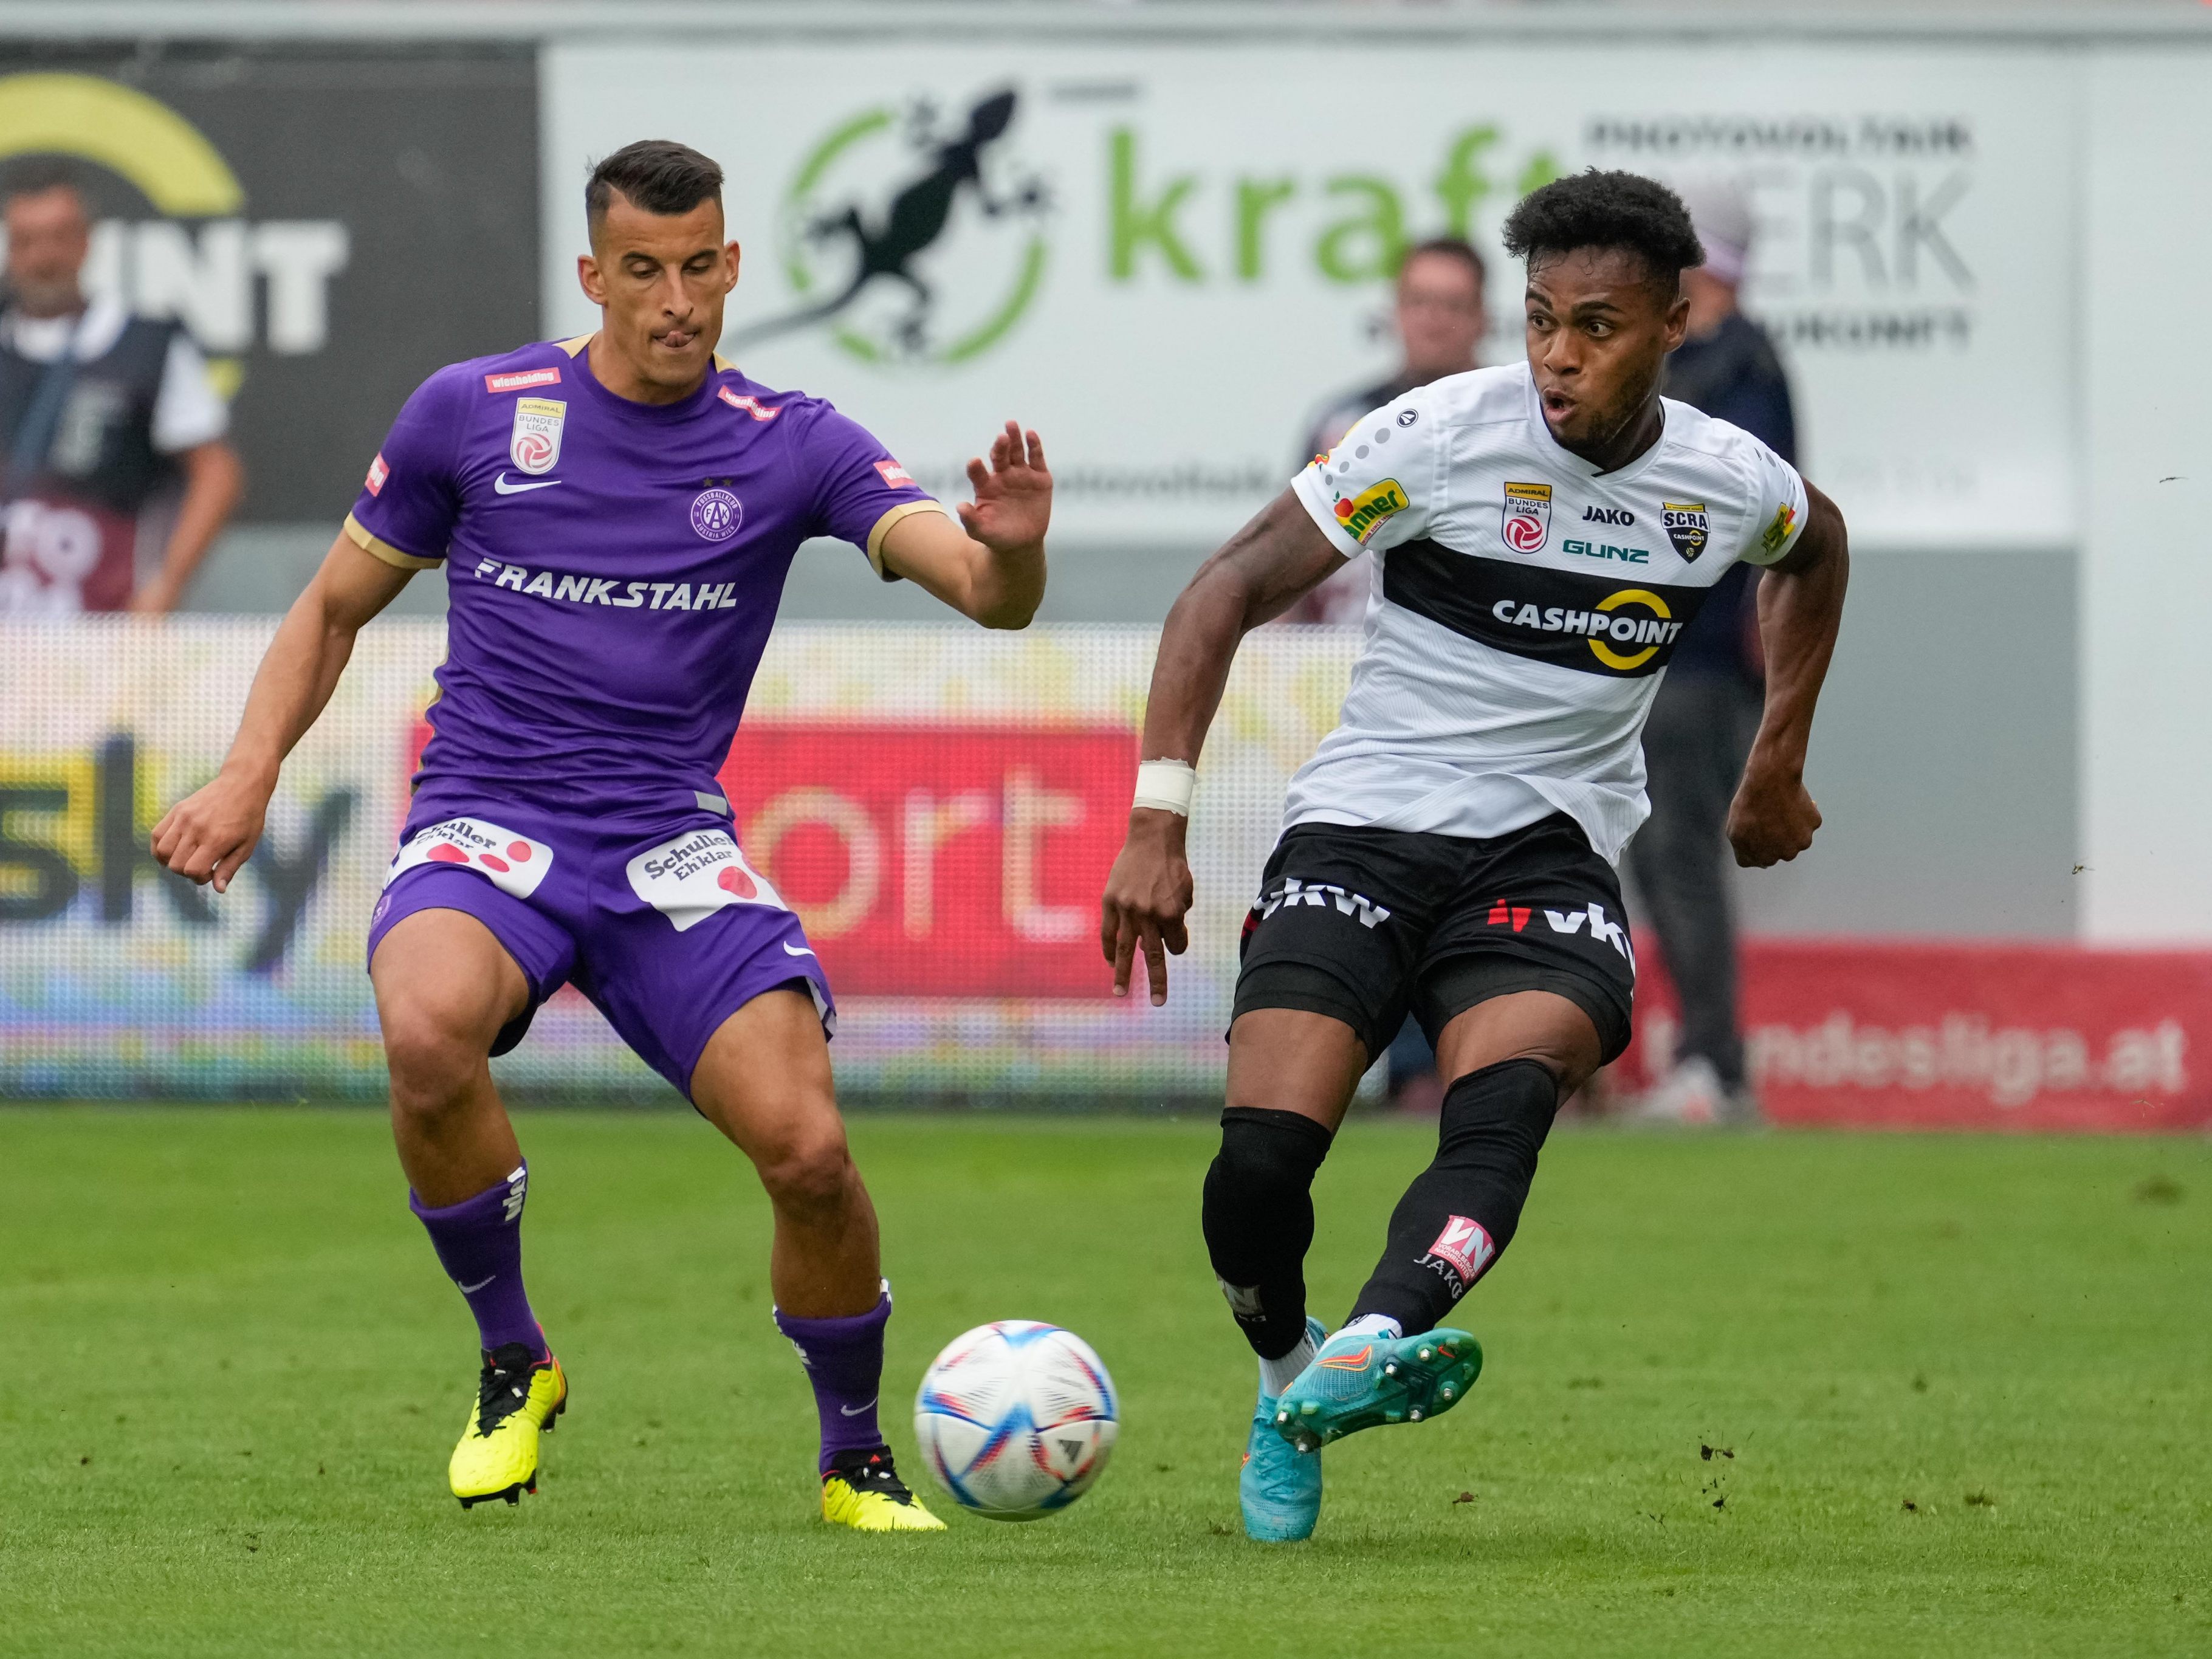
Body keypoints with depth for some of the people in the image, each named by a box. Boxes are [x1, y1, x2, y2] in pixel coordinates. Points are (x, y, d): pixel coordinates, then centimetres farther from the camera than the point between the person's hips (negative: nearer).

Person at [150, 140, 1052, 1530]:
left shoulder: (791, 446, 2)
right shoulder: (471, 414, 3)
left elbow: (983, 589, -10)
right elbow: (336, 607, 14)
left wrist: (1010, 552, -35)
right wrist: (252, 773, -1)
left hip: (673, 845, 1)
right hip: (487, 829, -1)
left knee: (808, 1148, -20)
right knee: (429, 1036, -35)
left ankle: (856, 1458, 9)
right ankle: (514, 1365, -9)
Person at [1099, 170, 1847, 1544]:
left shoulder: (1733, 484, 3)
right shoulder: (1444, 435, -9)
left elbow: (1817, 547, 30)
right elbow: (1231, 591, -7)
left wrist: (1778, 765, 28)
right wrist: (1159, 822, -16)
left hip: (1552, 855, 1)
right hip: (1364, 831, -1)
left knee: (1509, 1091, -32)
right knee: (1263, 1157, -19)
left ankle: (1374, 1348, -55)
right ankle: (1287, 1383, 12)